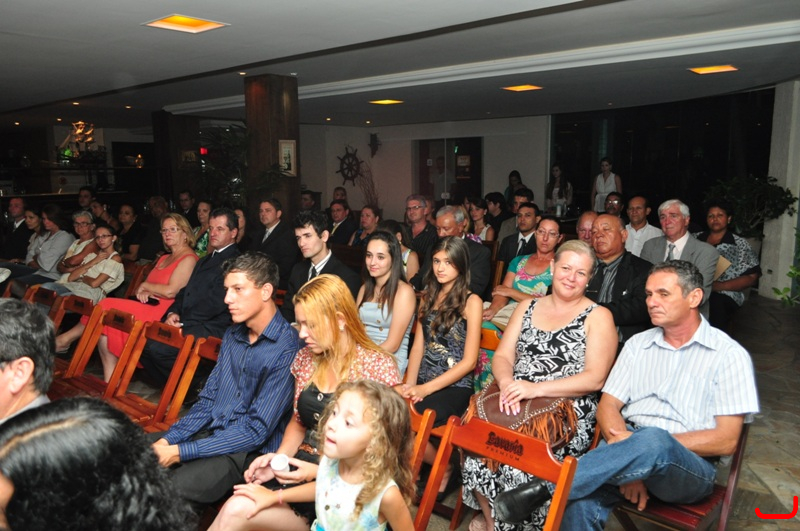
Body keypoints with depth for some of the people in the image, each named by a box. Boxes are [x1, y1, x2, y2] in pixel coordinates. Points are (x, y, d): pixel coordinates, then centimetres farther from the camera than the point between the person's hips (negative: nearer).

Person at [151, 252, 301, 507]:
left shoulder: (287, 349, -20)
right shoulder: (232, 335, 7)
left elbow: (256, 430, -20)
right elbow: (207, 400, 12)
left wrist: (180, 451, -19)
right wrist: (167, 440, -4)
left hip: (251, 450, -8)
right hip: (210, 431, 8)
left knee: (179, 486, -29)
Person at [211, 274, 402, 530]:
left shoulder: (378, 367, -12)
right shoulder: (306, 358, 7)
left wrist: (319, 472, -17)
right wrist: (279, 457, 0)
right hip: (299, 468, 5)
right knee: (233, 507, -23)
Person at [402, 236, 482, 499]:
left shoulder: (471, 301, -3)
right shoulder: (429, 297, 15)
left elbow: (469, 361, -8)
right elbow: (418, 346, 11)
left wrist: (426, 389, -15)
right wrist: (410, 383, -6)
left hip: (454, 387, -5)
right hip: (422, 381, 5)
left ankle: (444, 470, 3)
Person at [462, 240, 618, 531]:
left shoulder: (598, 317, 3)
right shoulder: (527, 308, 16)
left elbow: (595, 378, -8)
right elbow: (502, 356, 9)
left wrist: (537, 389, -20)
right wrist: (507, 382, -15)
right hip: (516, 406, 4)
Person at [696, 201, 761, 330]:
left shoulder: (740, 245, 8)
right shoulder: (696, 239, 15)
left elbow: (751, 277, 3)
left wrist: (720, 286, -10)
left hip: (725, 296, -2)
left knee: (716, 303, -33)